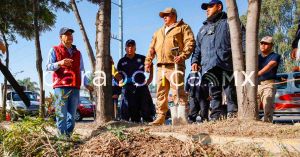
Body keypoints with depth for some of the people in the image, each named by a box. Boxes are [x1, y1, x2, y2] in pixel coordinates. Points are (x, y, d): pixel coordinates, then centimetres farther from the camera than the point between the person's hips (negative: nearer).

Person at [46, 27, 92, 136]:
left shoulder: (77, 53, 24)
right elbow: (48, 67, 2)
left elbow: (81, 70, 24)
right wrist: (59, 63, -17)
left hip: (75, 87, 5)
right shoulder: (55, 50, 10)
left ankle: (68, 135, 11)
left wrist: (86, 84, 14)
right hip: (61, 86, -5)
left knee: (72, 114, 5)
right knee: (61, 114, -9)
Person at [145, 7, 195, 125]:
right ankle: (160, 118, 14)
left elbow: (190, 43, -6)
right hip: (161, 67, 7)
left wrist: (183, 55, -20)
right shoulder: (159, 32, 29)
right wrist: (148, 62, 14)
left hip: (174, 66, -7)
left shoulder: (183, 27, 8)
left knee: (178, 92, -12)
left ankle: (182, 117, -11)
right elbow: (152, 48, 27)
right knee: (161, 94, 8)